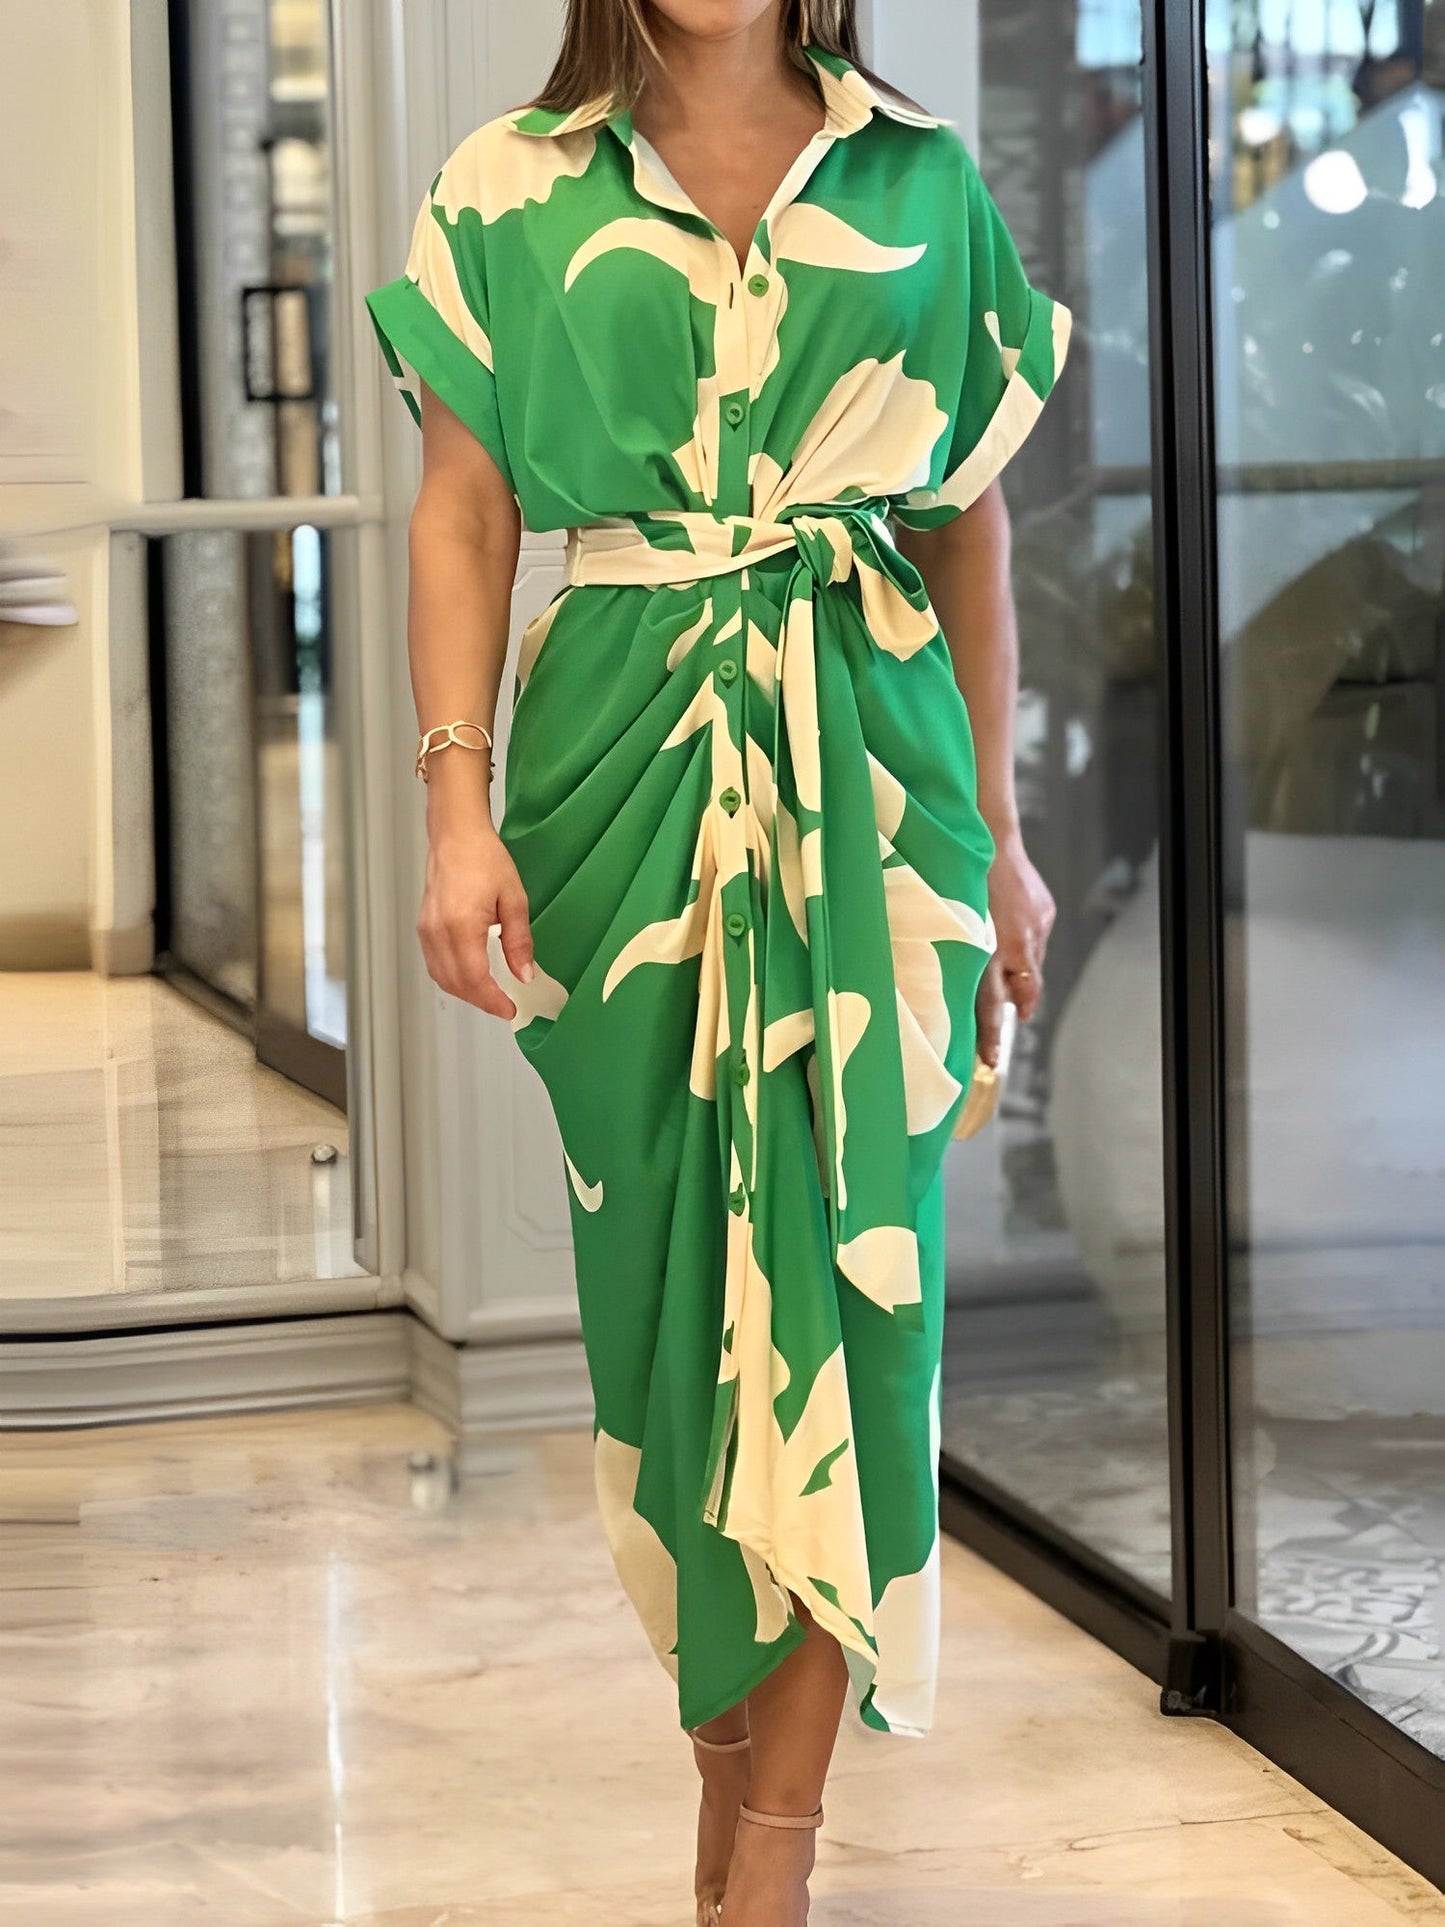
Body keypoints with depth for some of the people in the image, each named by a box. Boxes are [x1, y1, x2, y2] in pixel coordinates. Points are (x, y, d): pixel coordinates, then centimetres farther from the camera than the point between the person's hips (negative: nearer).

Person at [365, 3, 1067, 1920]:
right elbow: (463, 517, 3)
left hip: (870, 770, 0)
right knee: (671, 1261, 5)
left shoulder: (922, 180, 9)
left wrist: (998, 832, 10)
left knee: (846, 1257, -3)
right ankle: (729, 1768, 18)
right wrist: (459, 811, -8)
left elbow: (972, 520, 11)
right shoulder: (511, 193, 6)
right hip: (624, 769, 0)